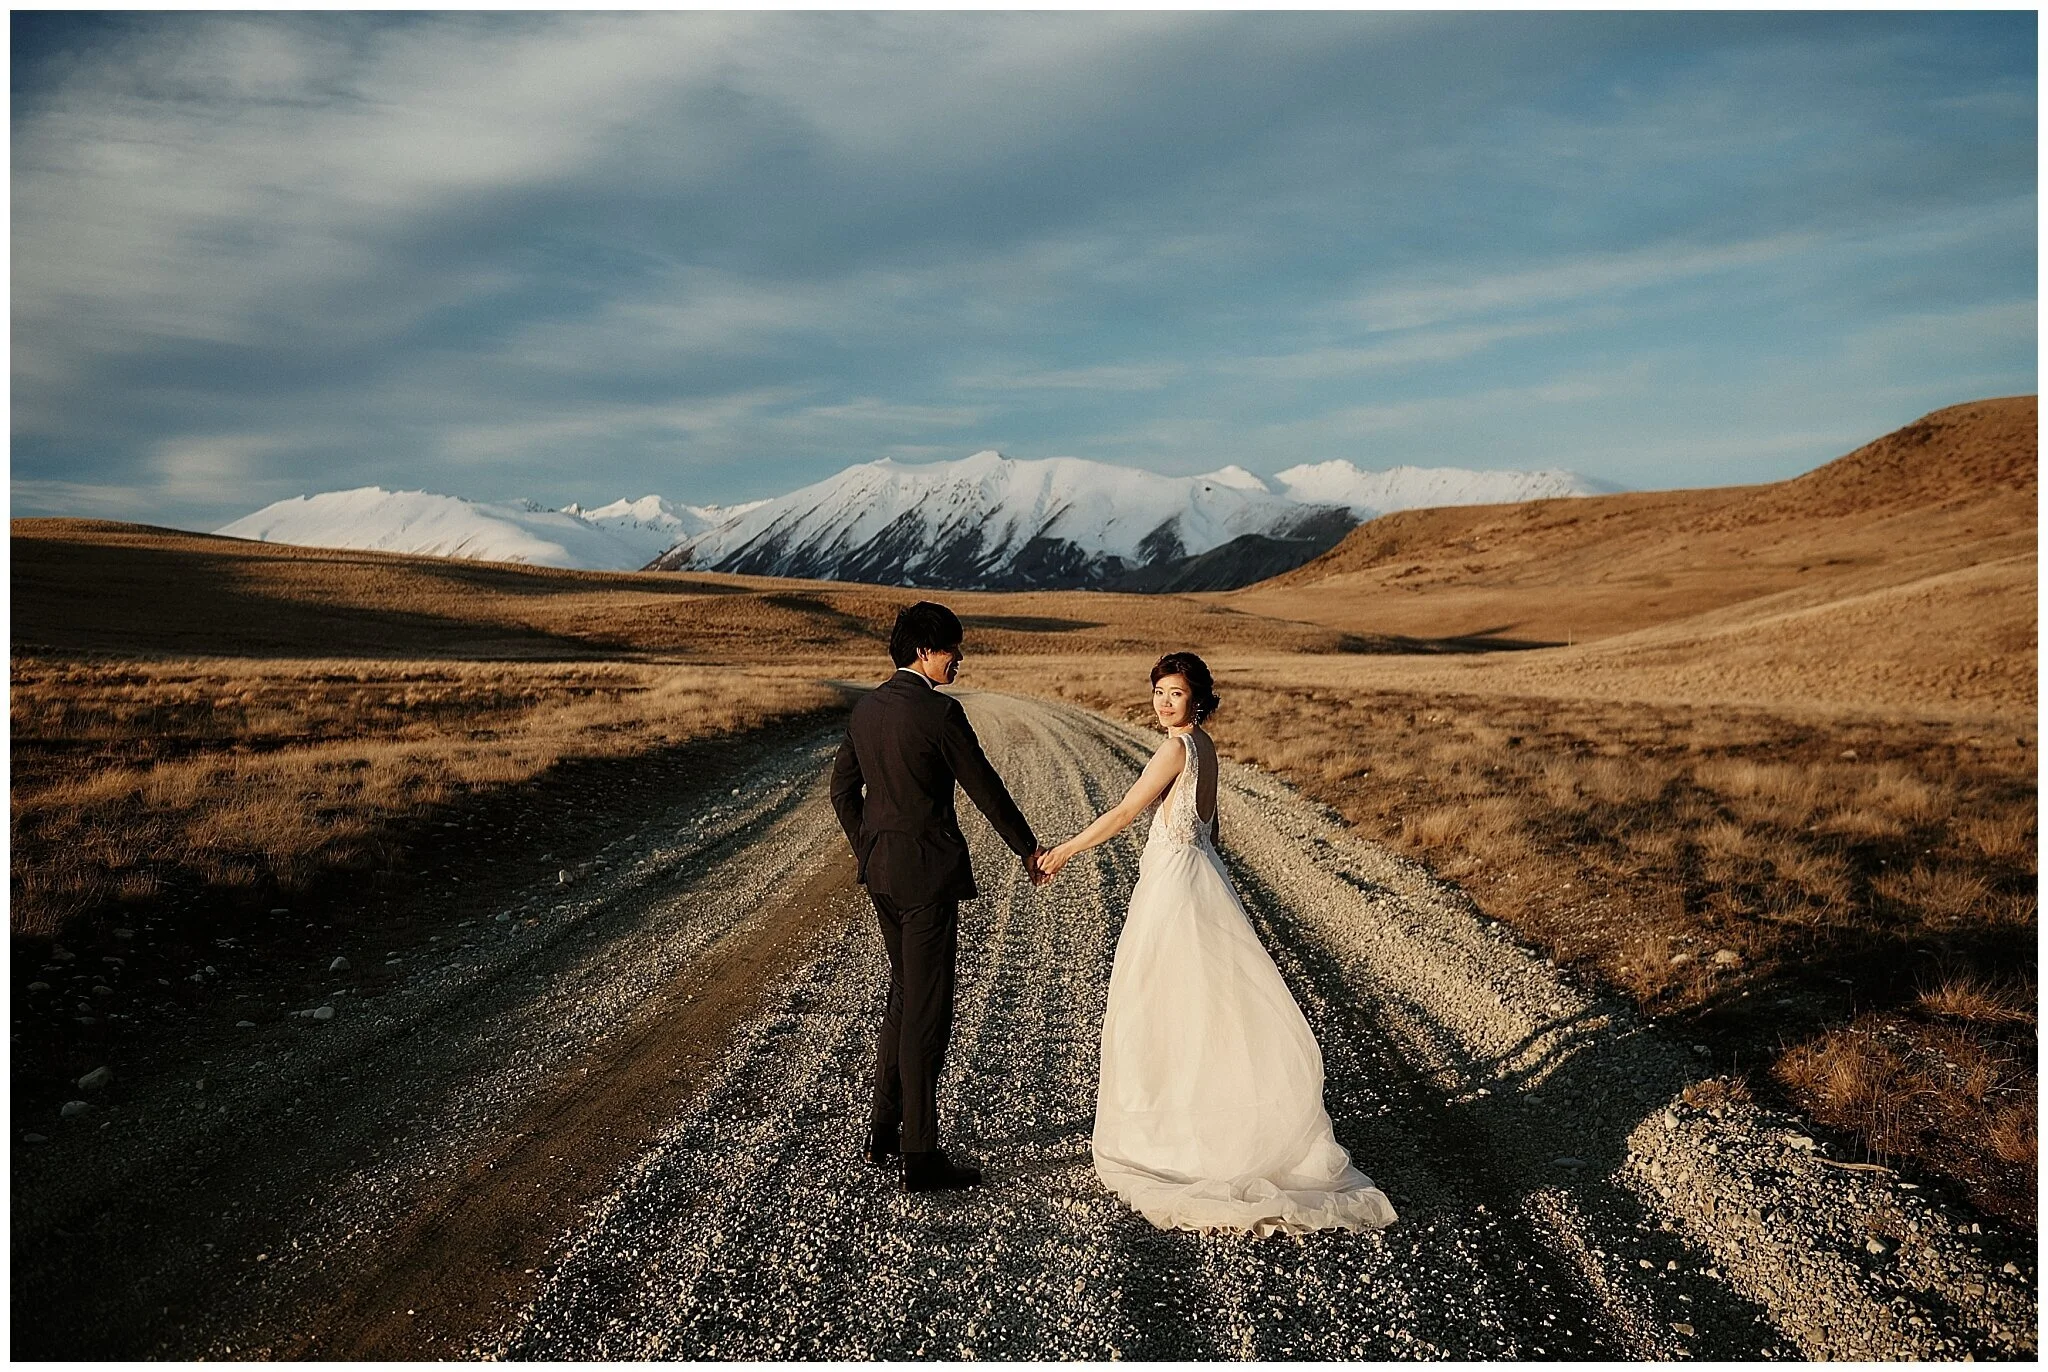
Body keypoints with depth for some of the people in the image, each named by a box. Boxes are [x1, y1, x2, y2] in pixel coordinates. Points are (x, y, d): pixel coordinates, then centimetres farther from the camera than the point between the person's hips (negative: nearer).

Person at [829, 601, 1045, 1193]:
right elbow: (985, 788, -10)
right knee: (927, 1011, 0)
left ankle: (884, 1132, 29)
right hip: (928, 873, -8)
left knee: (905, 995, 21)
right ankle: (920, 1156, 8)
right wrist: (1028, 849, 3)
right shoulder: (940, 712, -16)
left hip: (881, 870, 8)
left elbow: (842, 790, 15)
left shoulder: (866, 707, 8)